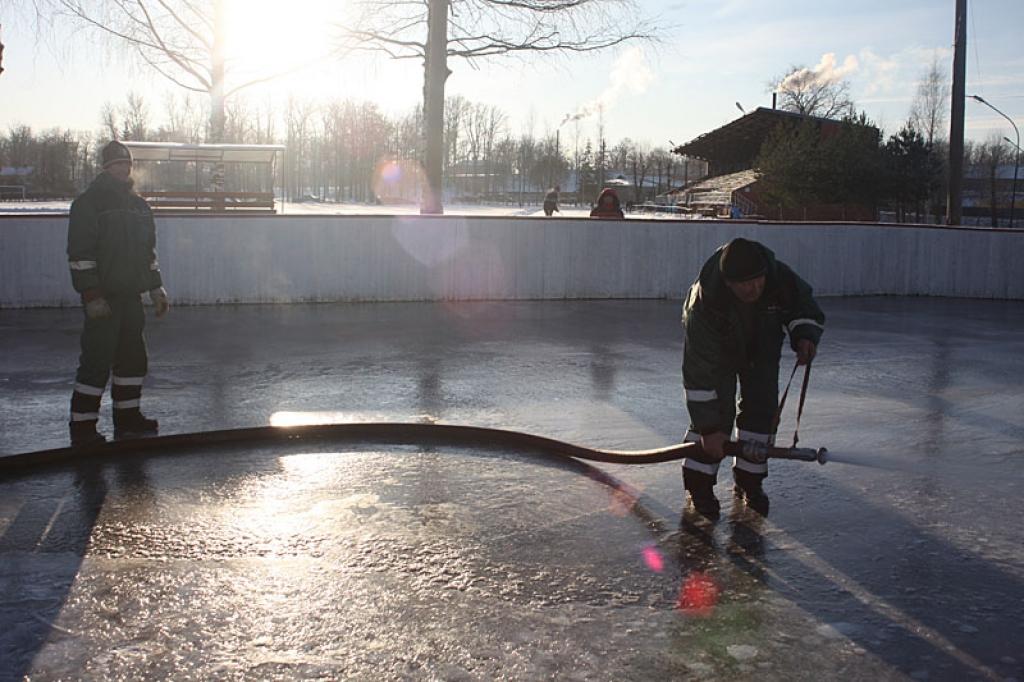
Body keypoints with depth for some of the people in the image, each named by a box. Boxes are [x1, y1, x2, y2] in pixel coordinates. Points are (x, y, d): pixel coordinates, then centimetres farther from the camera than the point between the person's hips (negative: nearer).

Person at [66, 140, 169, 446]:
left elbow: (148, 251, 23)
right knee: (97, 360, -7)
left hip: (131, 294, 8)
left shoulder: (139, 205, 15)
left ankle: (127, 418, 24)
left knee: (133, 357, 12)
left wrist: (156, 288, 18)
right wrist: (91, 295, -19)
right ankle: (82, 427, 0)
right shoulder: (88, 203, -8)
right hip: (103, 298, -7)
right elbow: (80, 254, -13)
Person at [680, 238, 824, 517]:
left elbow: (806, 308, -8)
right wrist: (709, 428, -38)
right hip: (717, 349, -3)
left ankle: (748, 480, 12)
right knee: (717, 409, -15)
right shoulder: (704, 304, -42)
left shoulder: (781, 278, -34)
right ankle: (699, 484, -1)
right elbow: (699, 372, -39)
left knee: (762, 407, -4)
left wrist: (804, 335, -31)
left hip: (763, 346, 4)